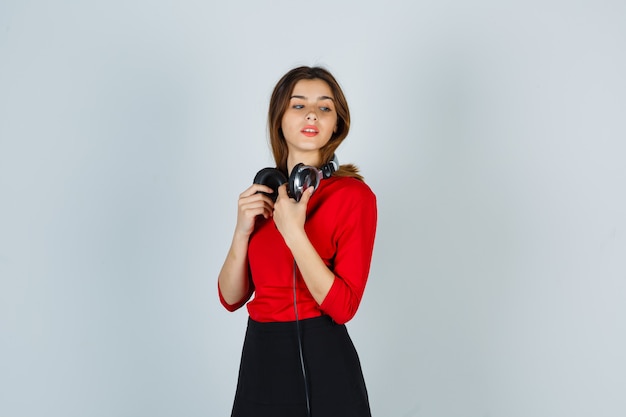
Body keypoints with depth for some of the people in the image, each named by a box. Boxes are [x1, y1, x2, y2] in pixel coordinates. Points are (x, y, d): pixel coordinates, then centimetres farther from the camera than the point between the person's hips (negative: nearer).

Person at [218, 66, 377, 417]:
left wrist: (293, 231, -22)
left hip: (323, 363, -5)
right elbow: (231, 298, 3)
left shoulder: (354, 194, -10)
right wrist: (243, 232, -11)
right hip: (260, 360, 5)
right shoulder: (263, 193, 5)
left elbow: (343, 305, -17)